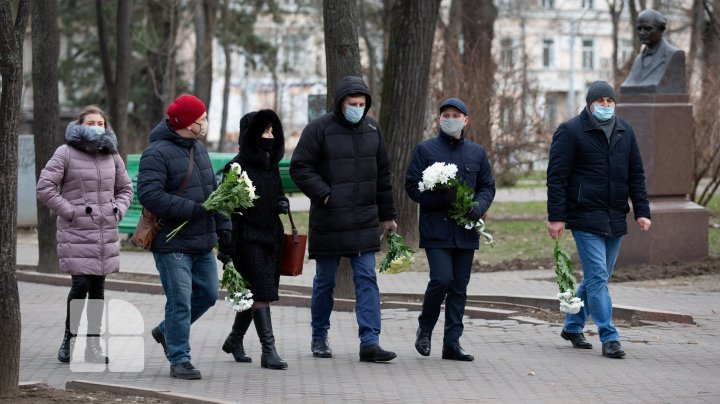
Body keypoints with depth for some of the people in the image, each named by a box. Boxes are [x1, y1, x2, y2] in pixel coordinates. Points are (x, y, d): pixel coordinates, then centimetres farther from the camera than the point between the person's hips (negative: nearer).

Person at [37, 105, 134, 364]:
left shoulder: (111, 155, 13)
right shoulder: (66, 153, -3)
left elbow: (125, 188, 23)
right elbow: (44, 187, -8)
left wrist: (117, 210, 5)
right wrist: (69, 211, -11)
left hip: (106, 233, 5)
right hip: (76, 233, -5)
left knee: (98, 287, 6)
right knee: (81, 285, -10)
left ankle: (93, 342, 13)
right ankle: (70, 339, 6)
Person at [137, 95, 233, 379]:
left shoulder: (199, 149, 13)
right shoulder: (157, 153, -15)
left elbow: (213, 191, 19)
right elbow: (149, 195, -25)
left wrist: (224, 228, 15)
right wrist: (194, 210, -24)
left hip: (203, 243, 9)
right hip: (172, 244, -8)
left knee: (207, 294, 15)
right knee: (180, 301, -5)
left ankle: (166, 331, 35)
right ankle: (179, 360, 6)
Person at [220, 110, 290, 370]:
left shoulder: (271, 164, 11)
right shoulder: (237, 167, -11)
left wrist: (283, 203, 0)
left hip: (271, 236, 7)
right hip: (248, 238, -7)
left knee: (254, 294, 14)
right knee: (261, 292, -11)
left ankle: (234, 340, 31)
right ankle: (268, 350, -11)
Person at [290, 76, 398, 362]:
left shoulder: (372, 129, 9)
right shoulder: (319, 129, -6)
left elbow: (382, 175, 16)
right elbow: (299, 167, -7)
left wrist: (387, 215, 16)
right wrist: (323, 194, -16)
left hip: (364, 222, 3)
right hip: (328, 222, -3)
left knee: (367, 279, -4)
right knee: (325, 282, 8)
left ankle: (370, 343, -7)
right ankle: (319, 338, 23)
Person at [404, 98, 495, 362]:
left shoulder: (476, 152, 13)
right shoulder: (425, 150, 2)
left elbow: (487, 186, 16)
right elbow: (412, 187, -3)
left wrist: (479, 205, -6)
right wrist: (441, 198, -18)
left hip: (466, 230, 4)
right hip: (436, 229, -4)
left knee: (459, 286, 5)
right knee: (441, 279, -15)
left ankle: (452, 342, 10)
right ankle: (425, 329, 9)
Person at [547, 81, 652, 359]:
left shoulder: (625, 132, 12)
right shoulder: (570, 131, -6)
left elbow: (636, 175, 16)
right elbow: (556, 176, -8)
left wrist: (642, 211, 7)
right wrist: (556, 217, -13)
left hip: (615, 220, 6)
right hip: (586, 218, -6)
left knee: (596, 277, 13)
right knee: (597, 277, -10)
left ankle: (572, 327, 29)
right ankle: (609, 338, -9)